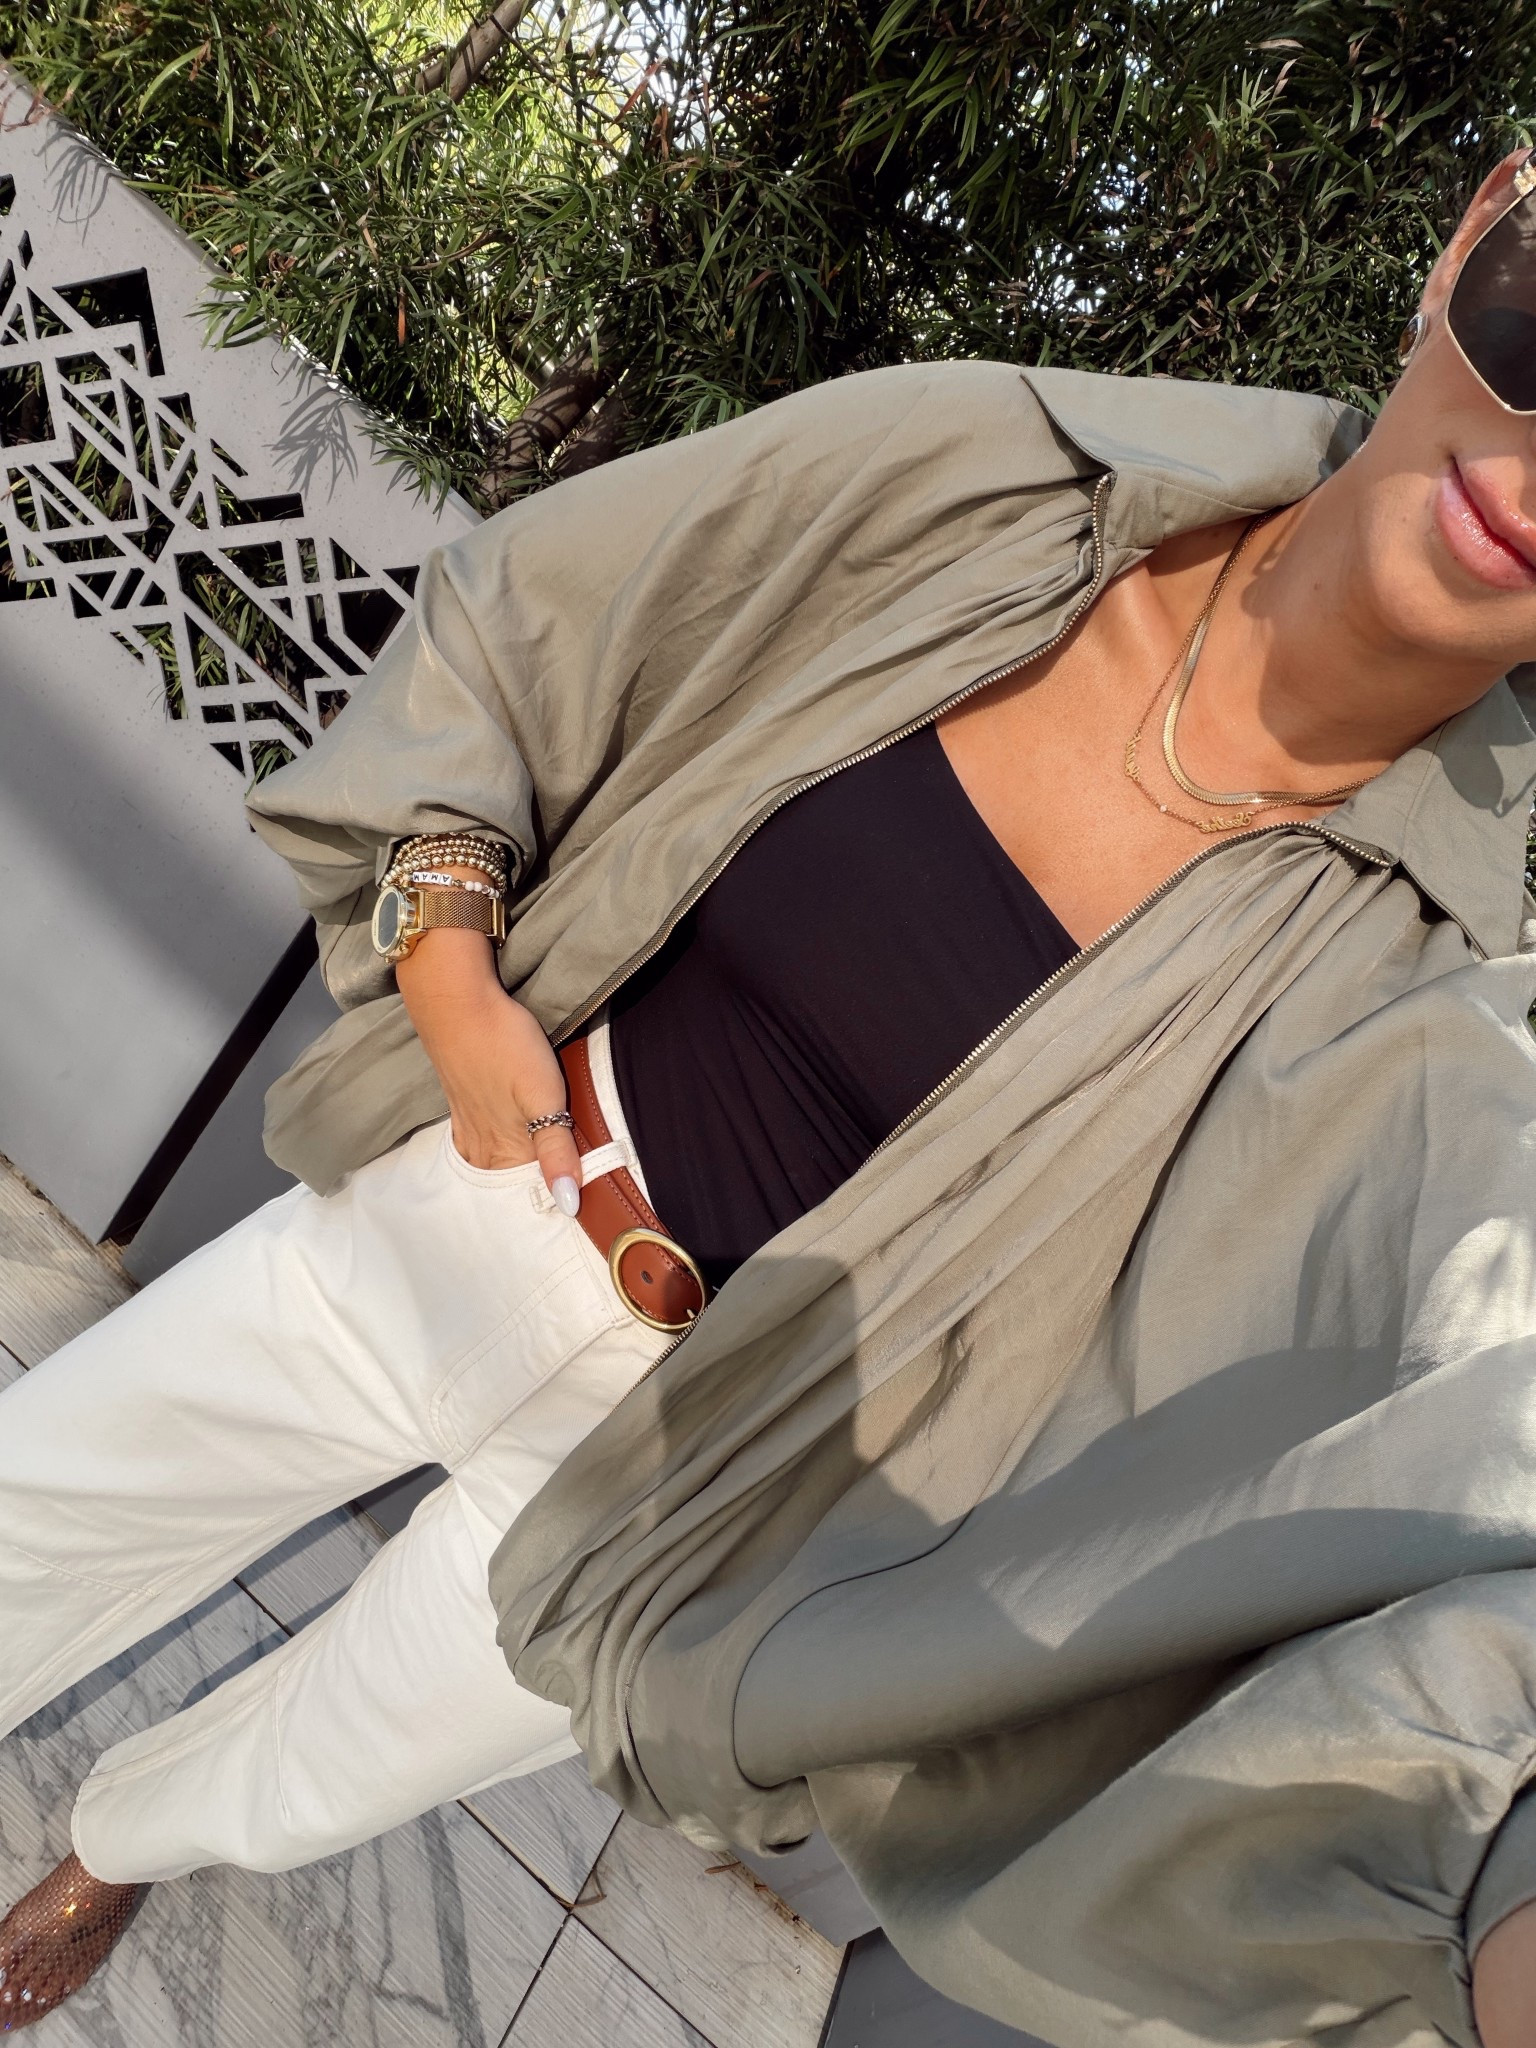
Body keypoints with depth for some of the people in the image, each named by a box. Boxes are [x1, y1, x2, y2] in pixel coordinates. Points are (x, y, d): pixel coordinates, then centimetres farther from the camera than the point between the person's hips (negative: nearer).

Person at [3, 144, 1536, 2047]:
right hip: (442, 1209, 3)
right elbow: (499, 619, -3)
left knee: (267, 1788, 23)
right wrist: (453, 977, -13)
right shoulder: (965, 468, -16)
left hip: (675, 1454, -1)